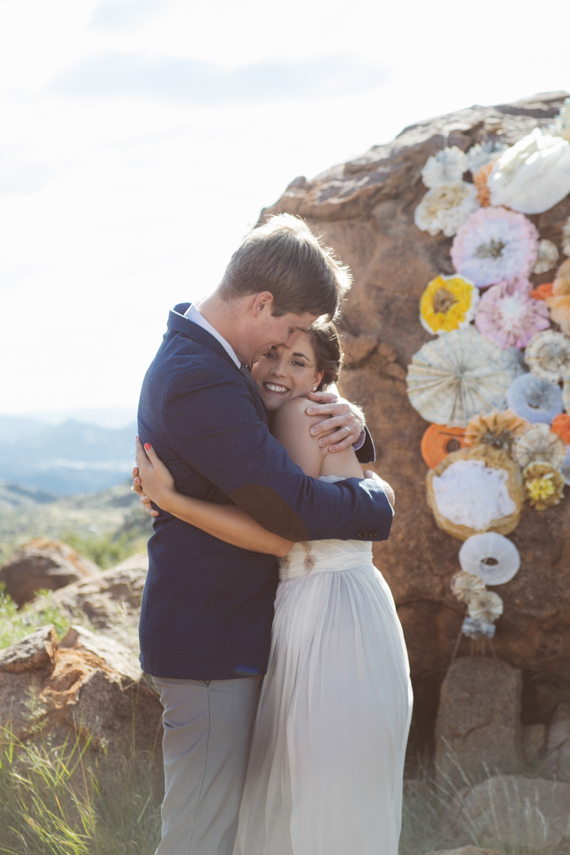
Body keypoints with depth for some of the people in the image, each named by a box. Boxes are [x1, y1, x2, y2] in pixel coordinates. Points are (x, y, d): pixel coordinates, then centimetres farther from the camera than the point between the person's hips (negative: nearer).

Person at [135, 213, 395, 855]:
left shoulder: (196, 355, 10)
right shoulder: (198, 382, -24)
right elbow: (295, 509, -26)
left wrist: (346, 419, -1)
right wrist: (376, 499, -7)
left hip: (225, 628, 11)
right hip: (209, 641, -11)